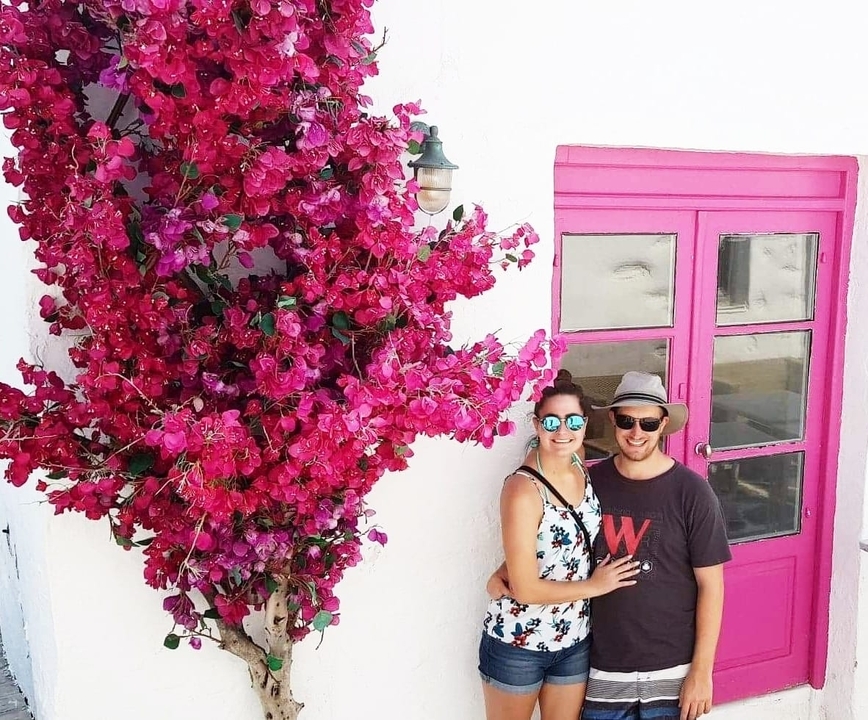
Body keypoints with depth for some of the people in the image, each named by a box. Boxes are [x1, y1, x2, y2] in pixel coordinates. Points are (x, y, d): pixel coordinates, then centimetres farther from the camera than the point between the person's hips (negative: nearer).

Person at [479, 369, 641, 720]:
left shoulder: (582, 470, -2)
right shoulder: (523, 489, -23)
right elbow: (525, 588, -21)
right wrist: (594, 585, -11)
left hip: (574, 640, 6)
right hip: (517, 644, -6)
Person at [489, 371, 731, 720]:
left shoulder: (692, 492, -10)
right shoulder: (592, 482, -3)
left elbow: (711, 585, -7)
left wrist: (702, 671, -8)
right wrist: (503, 573, -6)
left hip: (670, 673, -2)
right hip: (602, 670, 2)